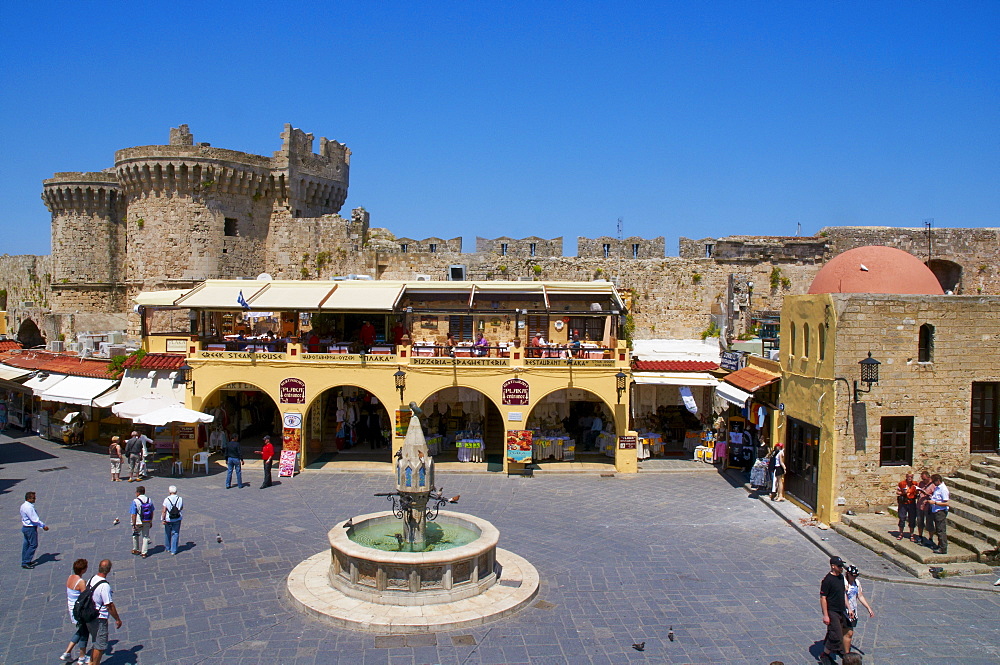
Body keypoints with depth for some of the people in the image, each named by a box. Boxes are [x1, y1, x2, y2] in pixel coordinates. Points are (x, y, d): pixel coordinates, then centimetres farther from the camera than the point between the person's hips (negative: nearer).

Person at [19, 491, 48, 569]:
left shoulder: (23, 506, 8)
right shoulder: (29, 507, -24)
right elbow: (35, 519, -24)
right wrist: (43, 526, -18)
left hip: (25, 527, 10)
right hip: (31, 528, -10)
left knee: (26, 544, 16)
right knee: (33, 545, -3)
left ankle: (24, 561, 24)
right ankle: (26, 562, 0)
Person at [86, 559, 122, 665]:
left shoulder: (91, 579, -1)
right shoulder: (105, 586, -26)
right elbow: (109, 605, -22)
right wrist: (117, 619, -10)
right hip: (99, 619, -9)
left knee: (95, 642, 25)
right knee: (100, 645, 7)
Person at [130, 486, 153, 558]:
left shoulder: (135, 501, -17)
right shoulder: (149, 500, -1)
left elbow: (133, 514, -17)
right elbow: (152, 512, 6)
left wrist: (134, 524, -10)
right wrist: (151, 522, 15)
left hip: (138, 522, -3)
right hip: (147, 522, 3)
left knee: (135, 535, 21)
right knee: (145, 537, 12)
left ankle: (135, 550, 35)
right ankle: (144, 553, 12)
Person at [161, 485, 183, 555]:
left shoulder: (167, 500, -15)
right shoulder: (180, 499, -8)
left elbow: (164, 511, -14)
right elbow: (181, 508, 6)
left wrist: (163, 519, -6)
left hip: (168, 520, -1)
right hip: (177, 519, 1)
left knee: (167, 534, 19)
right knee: (175, 534, 8)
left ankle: (168, 548, 34)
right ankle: (173, 550, 7)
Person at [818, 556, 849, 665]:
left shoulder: (841, 577, 8)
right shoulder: (827, 580, -19)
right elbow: (823, 598, -18)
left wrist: (848, 608, 18)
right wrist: (825, 615, -19)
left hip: (841, 611, 8)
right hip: (832, 612, -8)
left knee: (833, 634, 14)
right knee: (836, 636, -8)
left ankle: (826, 653, 27)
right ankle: (824, 655, 8)